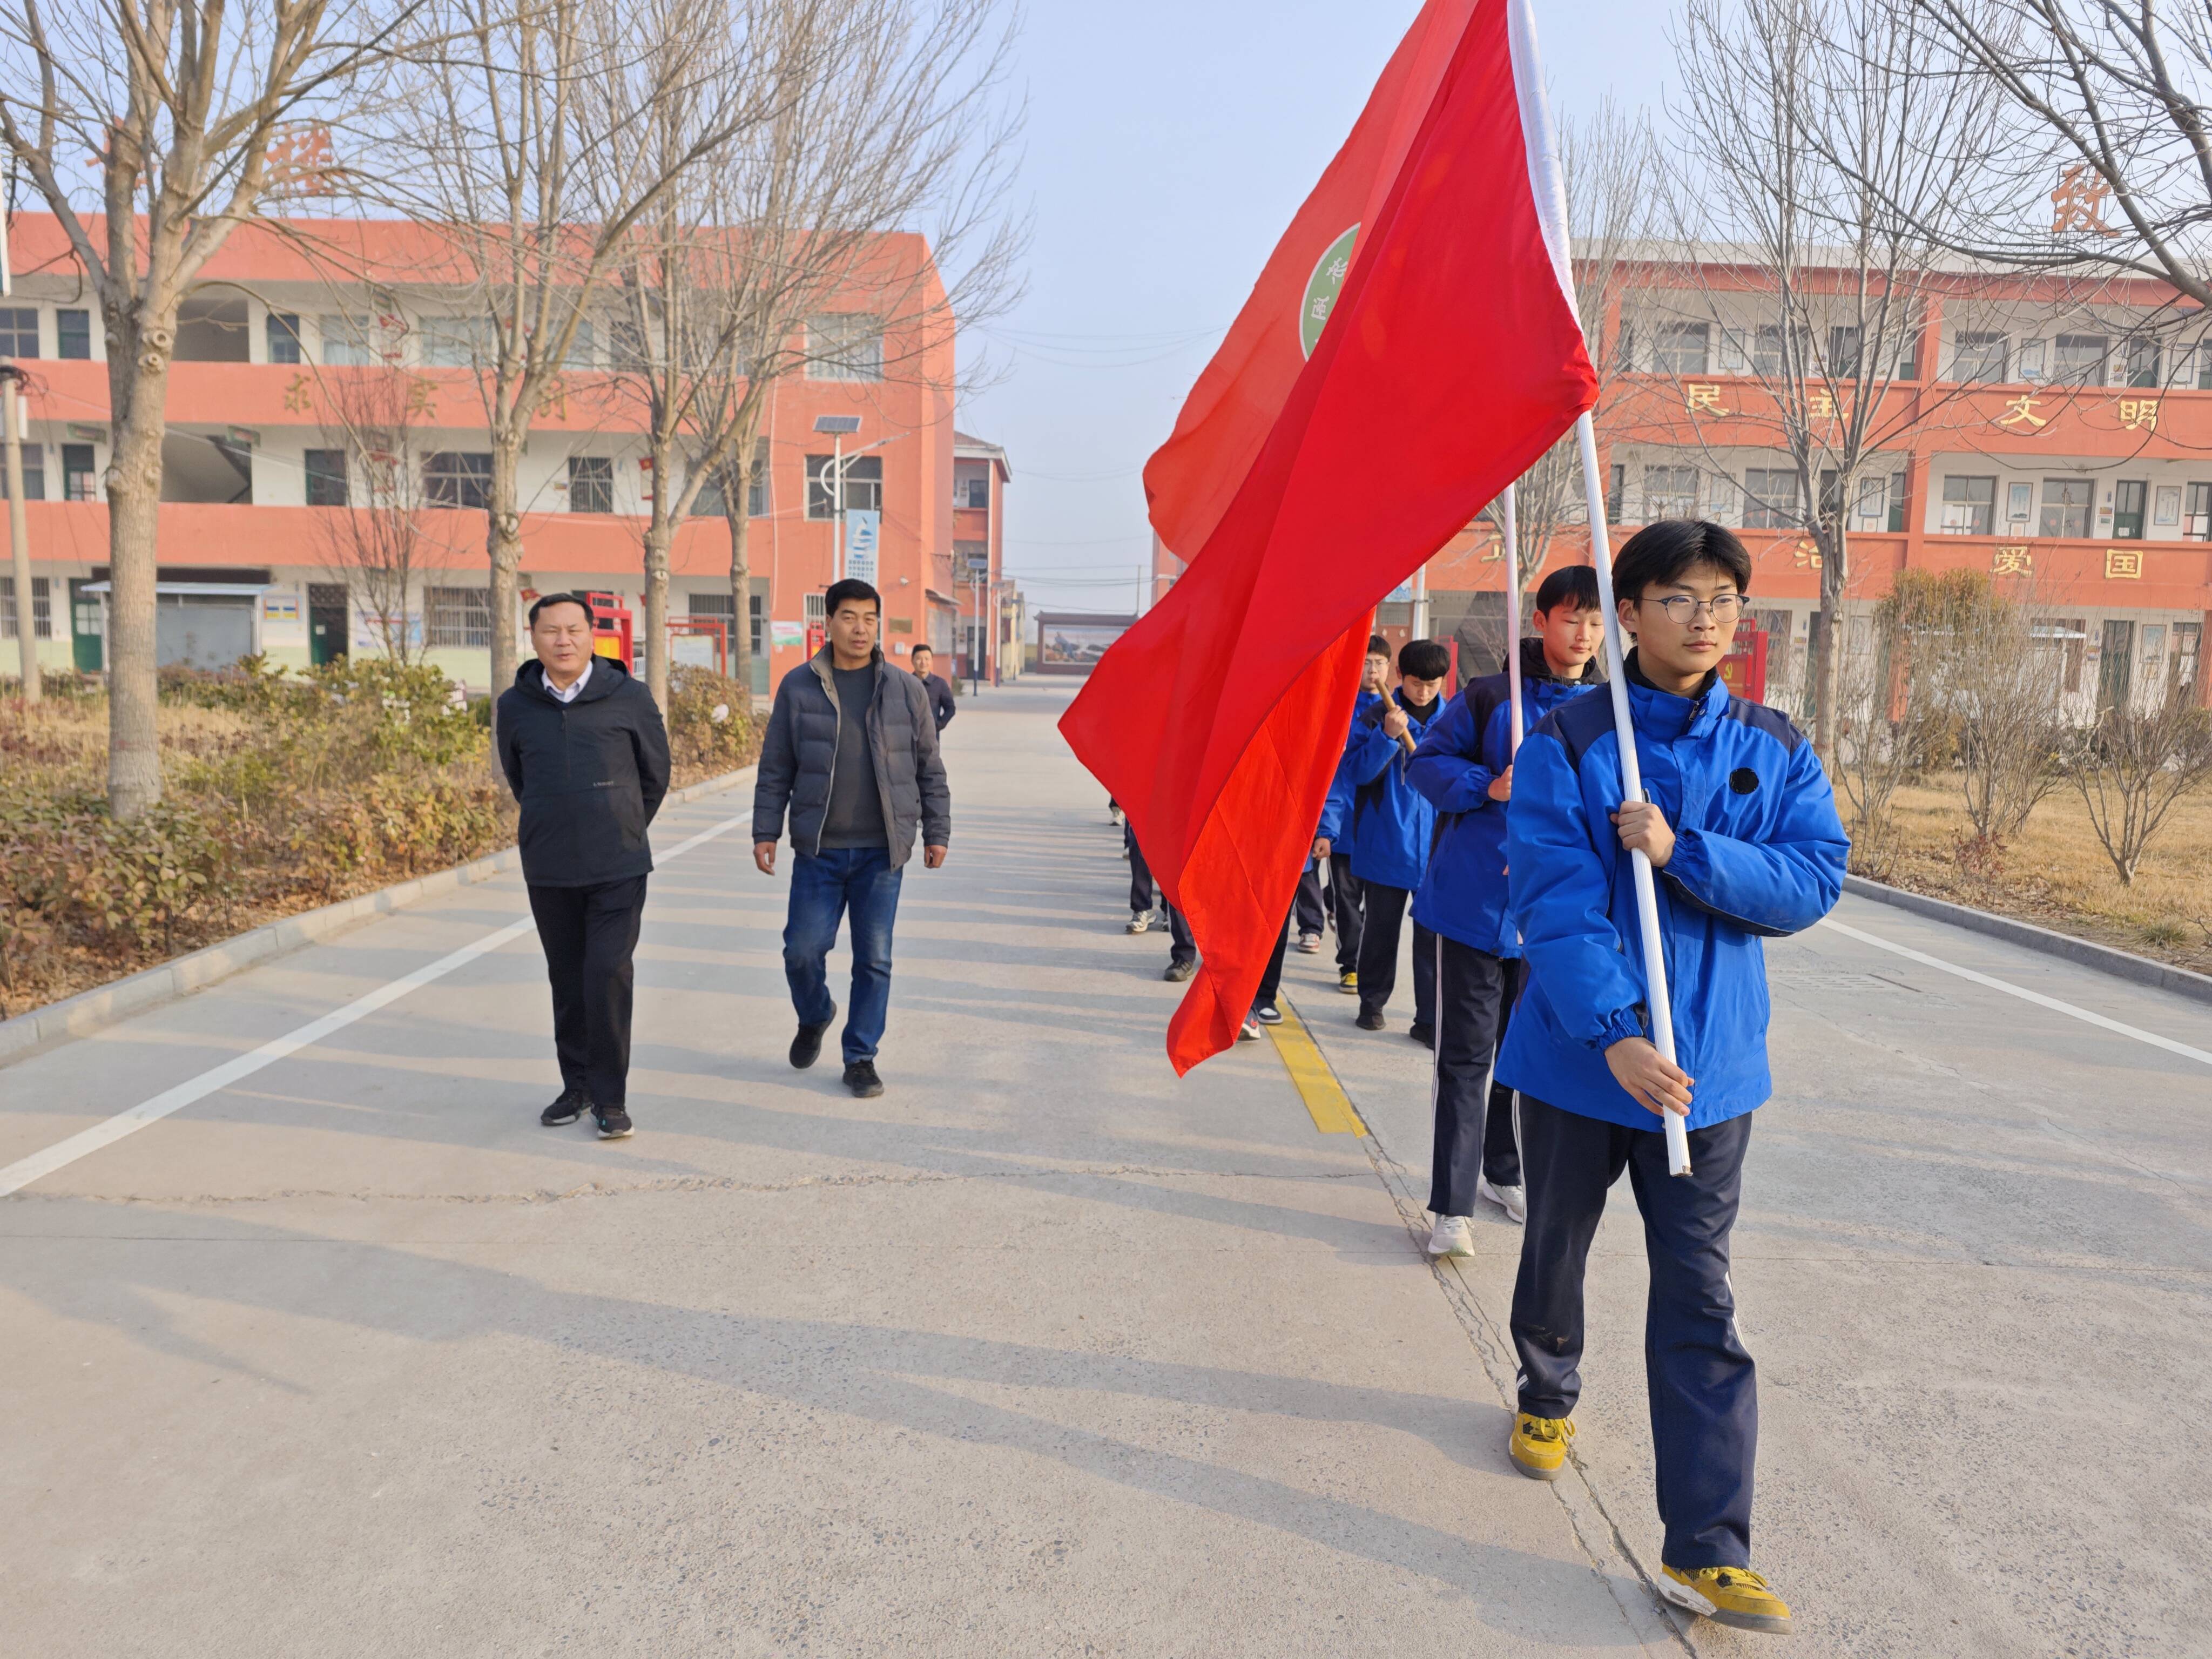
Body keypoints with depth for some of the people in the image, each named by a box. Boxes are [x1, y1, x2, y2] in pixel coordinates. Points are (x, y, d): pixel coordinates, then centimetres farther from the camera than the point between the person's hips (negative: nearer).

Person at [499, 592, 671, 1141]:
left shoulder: (629, 697, -4)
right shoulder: (515, 706, 2)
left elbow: (655, 773, 8)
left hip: (618, 868, -2)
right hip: (548, 871, 3)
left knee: (609, 976, -9)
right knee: (567, 982, 11)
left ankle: (610, 1098, 2)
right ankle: (577, 1086, 26)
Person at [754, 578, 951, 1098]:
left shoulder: (905, 689, 3)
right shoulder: (798, 686, 2)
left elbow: (929, 767, 8)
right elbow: (775, 768, 6)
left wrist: (936, 832, 6)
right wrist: (765, 832, 2)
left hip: (882, 851, 0)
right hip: (818, 849, 0)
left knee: (874, 959, 4)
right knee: (803, 949, 0)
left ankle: (861, 1057, 19)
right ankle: (815, 1017, 32)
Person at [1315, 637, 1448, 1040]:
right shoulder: (1375, 715, -4)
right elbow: (1356, 771, -8)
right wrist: (1387, 736, -22)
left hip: (1437, 849, 1)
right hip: (1386, 846, -1)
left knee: (1433, 935, 1)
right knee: (1380, 930, 13)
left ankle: (1430, 1020, 9)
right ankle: (1372, 1003, 30)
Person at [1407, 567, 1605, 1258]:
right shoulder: (1488, 697, -2)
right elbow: (1425, 762, 2)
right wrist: (1487, 787, -15)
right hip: (1474, 899, -3)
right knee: (1466, 1056, -1)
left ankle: (1502, 1172, 36)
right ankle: (1451, 1206, 4)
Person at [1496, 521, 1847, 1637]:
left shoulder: (1774, 752, 2)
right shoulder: (1566, 742, -9)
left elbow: (1811, 883, -7)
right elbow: (1552, 899, -18)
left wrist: (1679, 851, -22)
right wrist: (1615, 1033, -27)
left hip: (1709, 1061, 2)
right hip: (1580, 1053, -1)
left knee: (1699, 1301, 2)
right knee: (1555, 1250, 19)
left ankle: (1707, 1549, 10)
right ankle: (1549, 1398, 48)